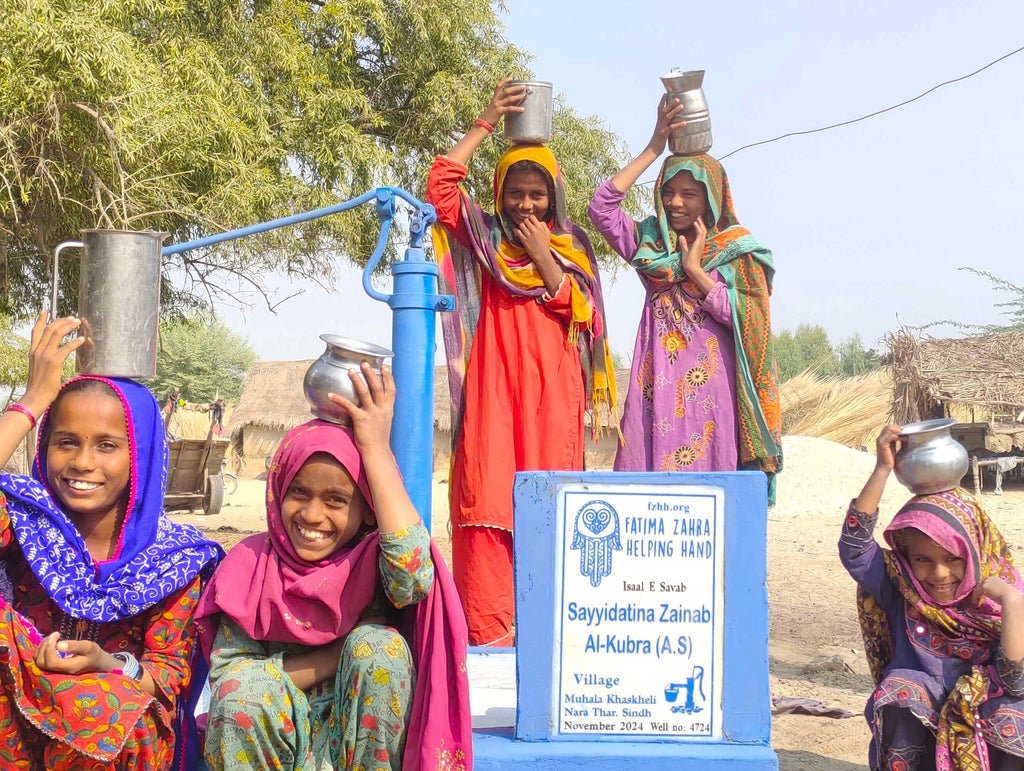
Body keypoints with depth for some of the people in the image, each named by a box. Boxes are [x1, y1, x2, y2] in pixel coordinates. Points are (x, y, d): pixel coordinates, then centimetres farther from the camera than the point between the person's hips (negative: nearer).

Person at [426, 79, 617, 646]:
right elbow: (440, 185, -1)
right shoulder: (485, 237, 13)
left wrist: (542, 255, -4)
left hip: (552, 392, 1)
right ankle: (485, 632, -11)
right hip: (494, 387, -1)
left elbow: (581, 312, 3)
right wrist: (487, 122, 0)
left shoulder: (571, 247, 15)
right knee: (488, 498, -10)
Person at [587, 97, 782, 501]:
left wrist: (695, 270, -9)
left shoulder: (738, 251, 5)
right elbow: (601, 207, -1)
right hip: (657, 387, 2)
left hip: (711, 387, -2)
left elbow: (751, 320, -6)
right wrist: (653, 149, -1)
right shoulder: (651, 242, 13)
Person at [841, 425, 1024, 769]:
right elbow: (854, 545, -16)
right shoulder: (898, 590, -3)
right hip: (916, 723, 0)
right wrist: (883, 469, -20)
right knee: (902, 688, -31)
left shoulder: (996, 604, -5)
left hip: (987, 725, 0)